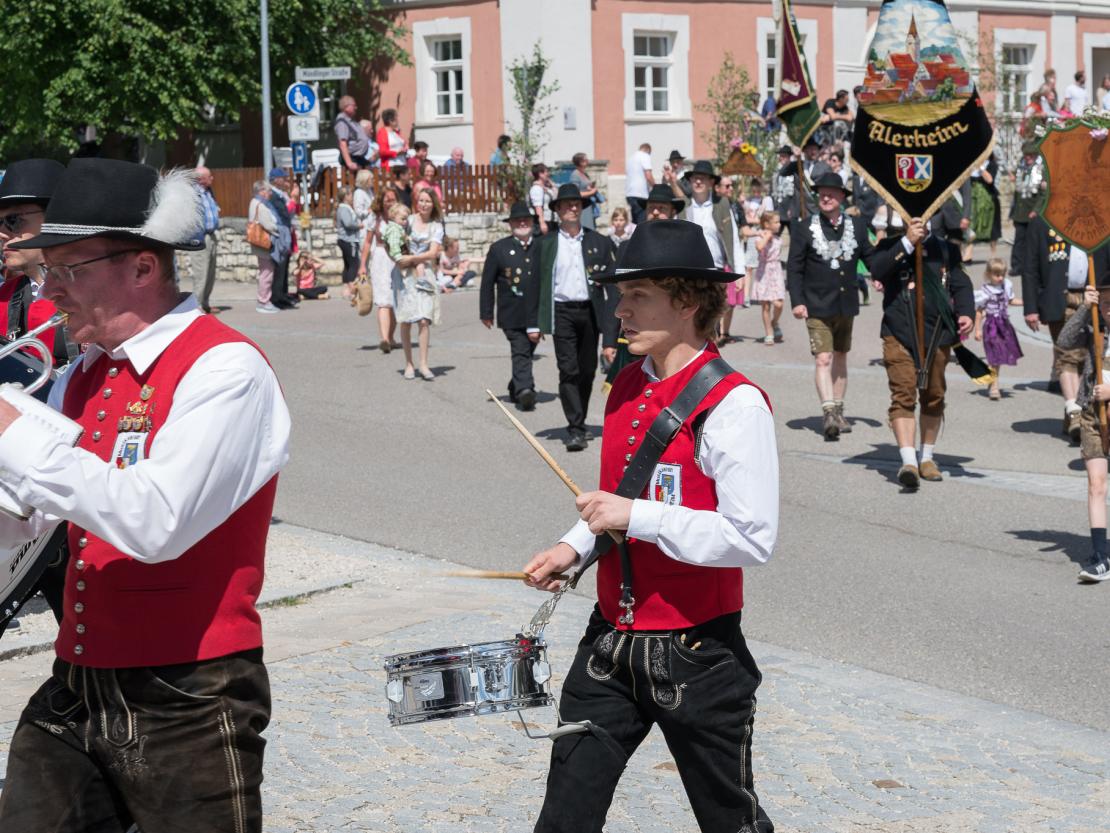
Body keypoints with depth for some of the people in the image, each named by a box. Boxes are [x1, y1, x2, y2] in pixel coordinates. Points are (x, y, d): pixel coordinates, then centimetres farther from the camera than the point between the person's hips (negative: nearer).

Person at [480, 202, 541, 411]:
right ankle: (525, 390, -24)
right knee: (521, 352, -14)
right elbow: (487, 282, 3)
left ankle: (515, 390, 30)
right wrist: (486, 313, -1)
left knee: (526, 353, 13)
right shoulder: (499, 249, 2)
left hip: (536, 313, 3)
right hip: (512, 314, -3)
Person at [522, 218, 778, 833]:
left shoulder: (733, 404, -18)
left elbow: (753, 539, -24)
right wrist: (576, 546, 3)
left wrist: (637, 517, -23)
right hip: (611, 642, 7)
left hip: (698, 655, -7)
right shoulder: (626, 387, 7)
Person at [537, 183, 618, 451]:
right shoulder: (546, 244, 5)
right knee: (568, 370, -9)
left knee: (587, 371, 8)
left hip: (590, 312, 2)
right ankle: (575, 430, -11)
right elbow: (539, 285, 4)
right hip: (562, 312, -2)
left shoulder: (599, 243, 8)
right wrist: (536, 323, -4)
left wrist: (610, 334, -1)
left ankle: (579, 423, 23)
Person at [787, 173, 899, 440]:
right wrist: (797, 302, -13)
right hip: (817, 307, -4)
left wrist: (899, 249, -10)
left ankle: (838, 412, 27)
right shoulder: (804, 229, -4)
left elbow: (872, 262, 7)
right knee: (823, 359, -15)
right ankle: (828, 412, -23)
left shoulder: (856, 226, 5)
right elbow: (794, 268, -4)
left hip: (846, 305, 4)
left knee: (840, 357, 15)